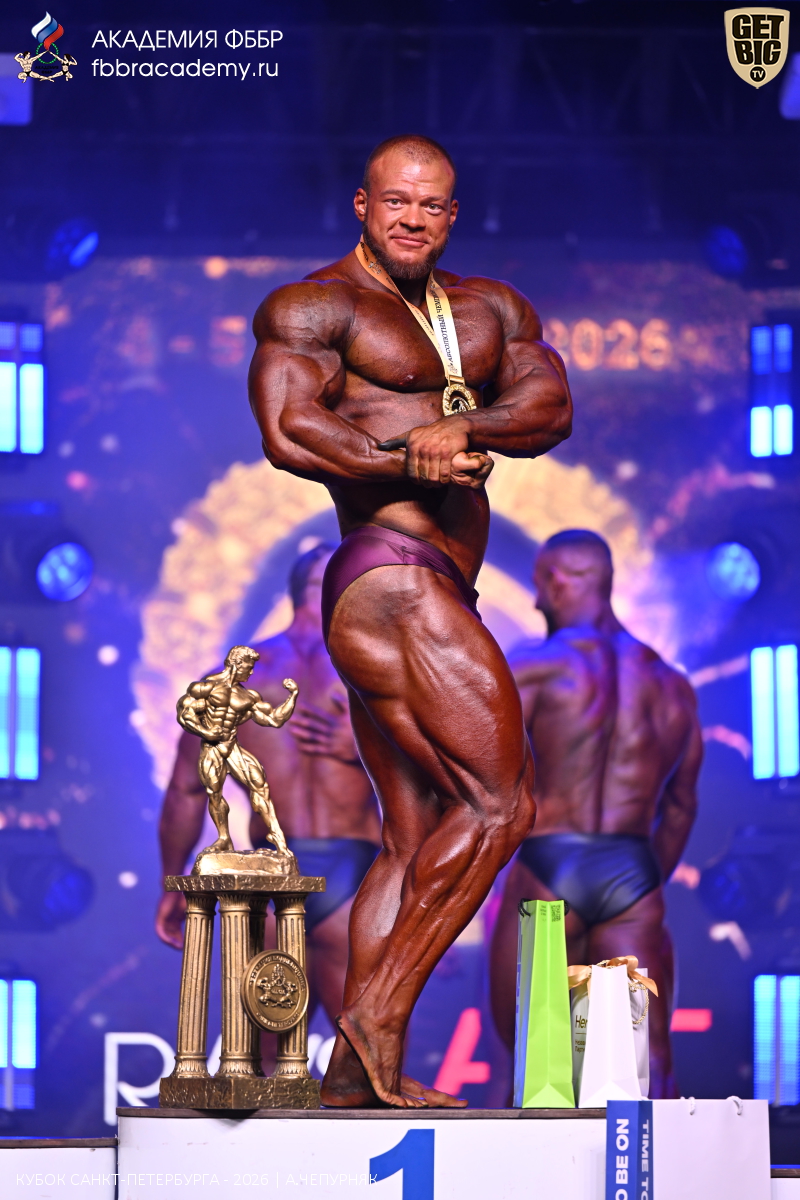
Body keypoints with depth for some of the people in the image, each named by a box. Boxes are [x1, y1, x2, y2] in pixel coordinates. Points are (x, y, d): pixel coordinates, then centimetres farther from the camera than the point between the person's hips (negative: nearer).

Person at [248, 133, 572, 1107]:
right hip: (391, 578, -8)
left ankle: (354, 1075, 5)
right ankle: (379, 1016, -12)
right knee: (498, 801, -14)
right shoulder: (314, 306, -1)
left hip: (434, 597, 8)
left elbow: (551, 408, 5)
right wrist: (409, 461, -20)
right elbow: (287, 431, -15)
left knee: (416, 839, 6)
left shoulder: (490, 308, 20)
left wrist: (465, 427, -13)